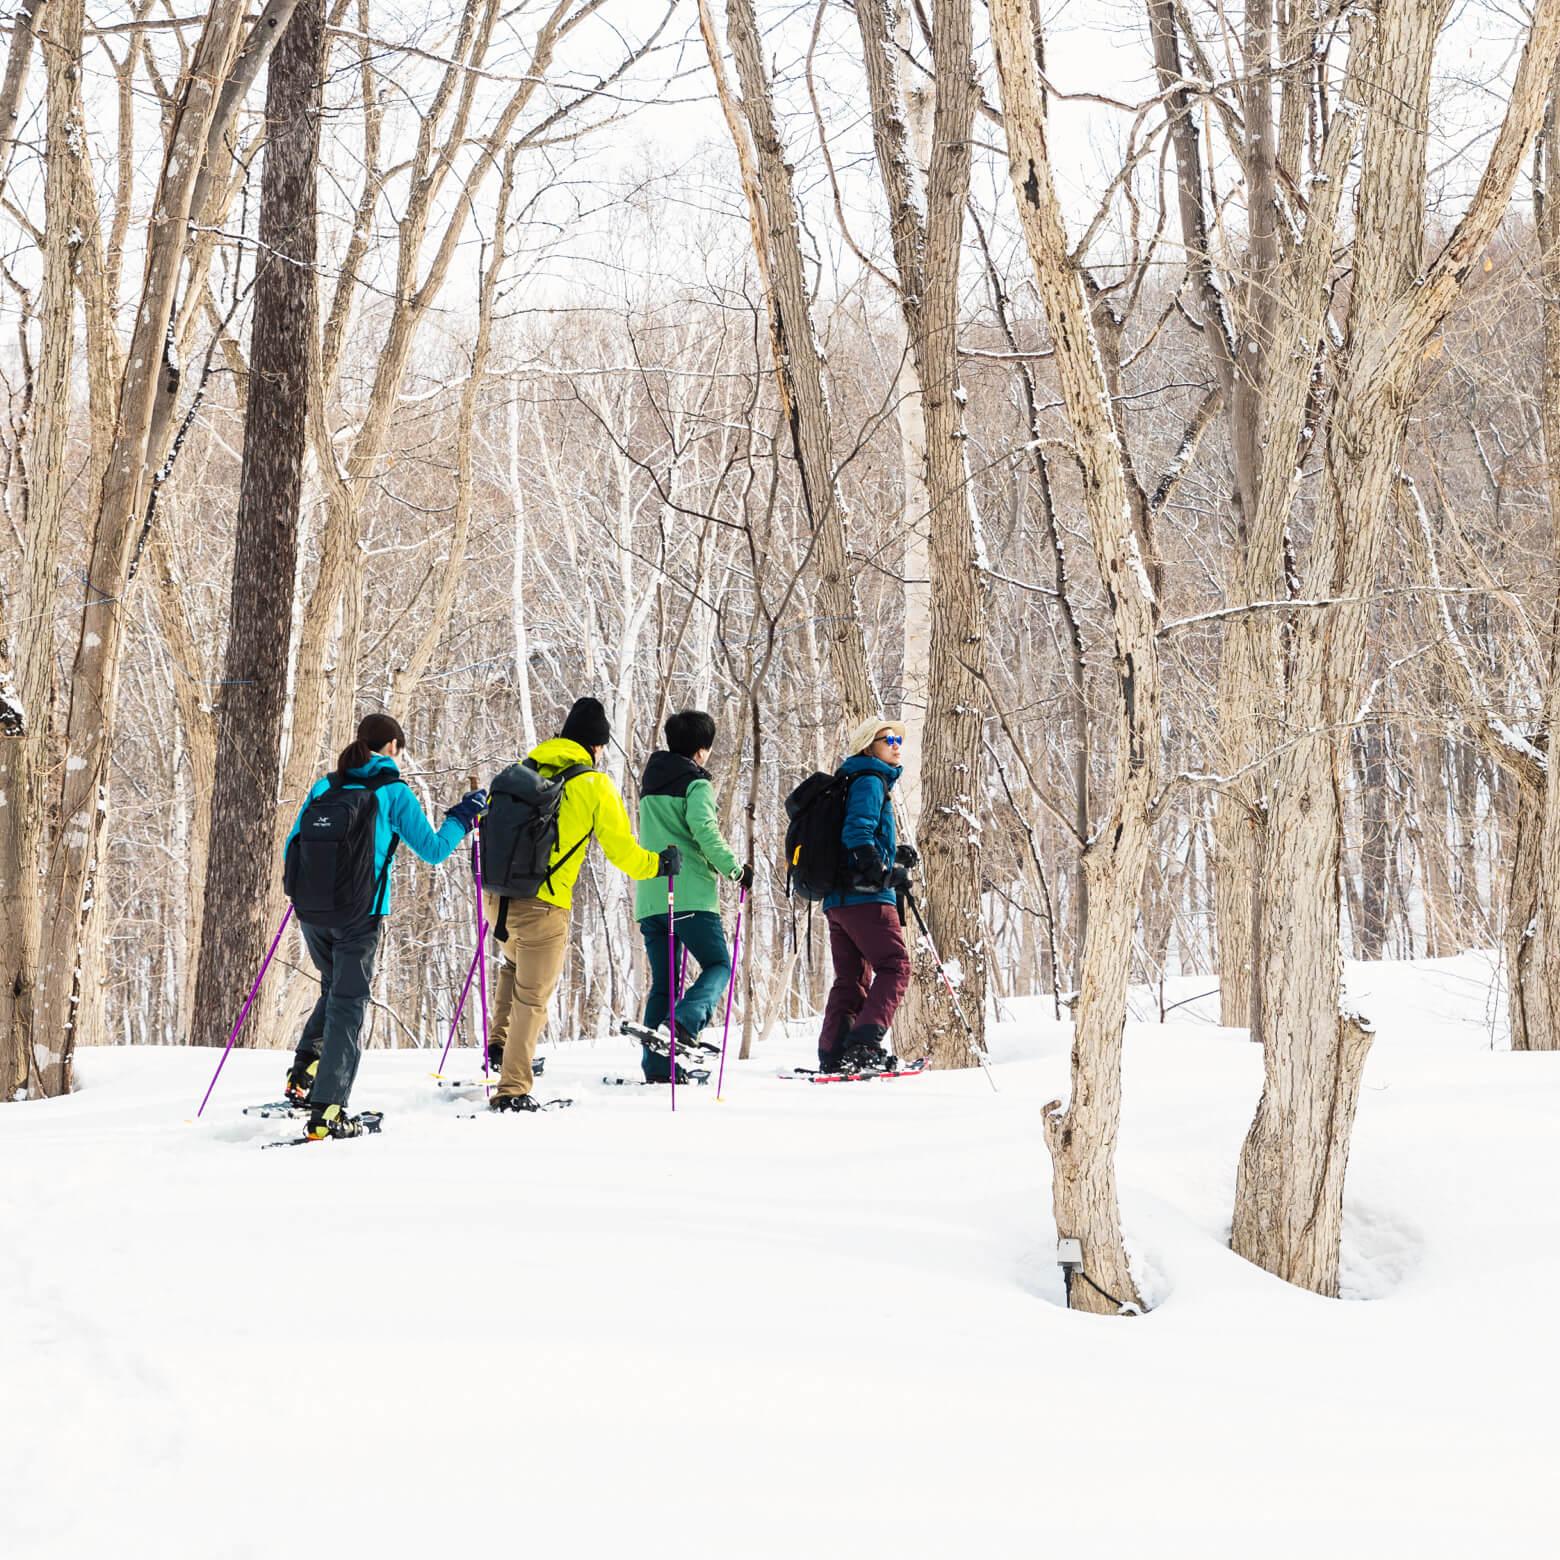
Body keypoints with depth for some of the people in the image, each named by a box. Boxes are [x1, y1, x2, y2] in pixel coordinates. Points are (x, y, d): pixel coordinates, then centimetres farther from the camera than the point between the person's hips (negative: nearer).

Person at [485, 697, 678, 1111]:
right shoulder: (595, 785, -3)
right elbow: (622, 850, -2)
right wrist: (659, 864, 16)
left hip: (497, 896, 5)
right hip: (542, 905, -5)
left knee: (516, 963, 34)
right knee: (532, 998, 3)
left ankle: (500, 1040, 22)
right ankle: (512, 1090, 1)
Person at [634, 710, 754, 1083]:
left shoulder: (650, 785, 22)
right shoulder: (696, 784, -3)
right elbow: (703, 829, -19)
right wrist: (735, 869, -10)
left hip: (649, 897, 7)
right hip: (690, 894, -7)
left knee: (662, 981, 9)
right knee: (718, 965, 2)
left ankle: (657, 1066, 2)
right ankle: (685, 1023, -24)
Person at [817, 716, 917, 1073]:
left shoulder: (852, 783, 25)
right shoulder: (870, 782, -6)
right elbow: (857, 832, -20)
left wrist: (894, 855, 18)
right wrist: (887, 873, -18)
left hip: (836, 901, 10)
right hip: (865, 897, -10)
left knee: (851, 977, 10)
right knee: (894, 967, -9)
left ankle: (833, 1054, 5)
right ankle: (863, 1044, -20)